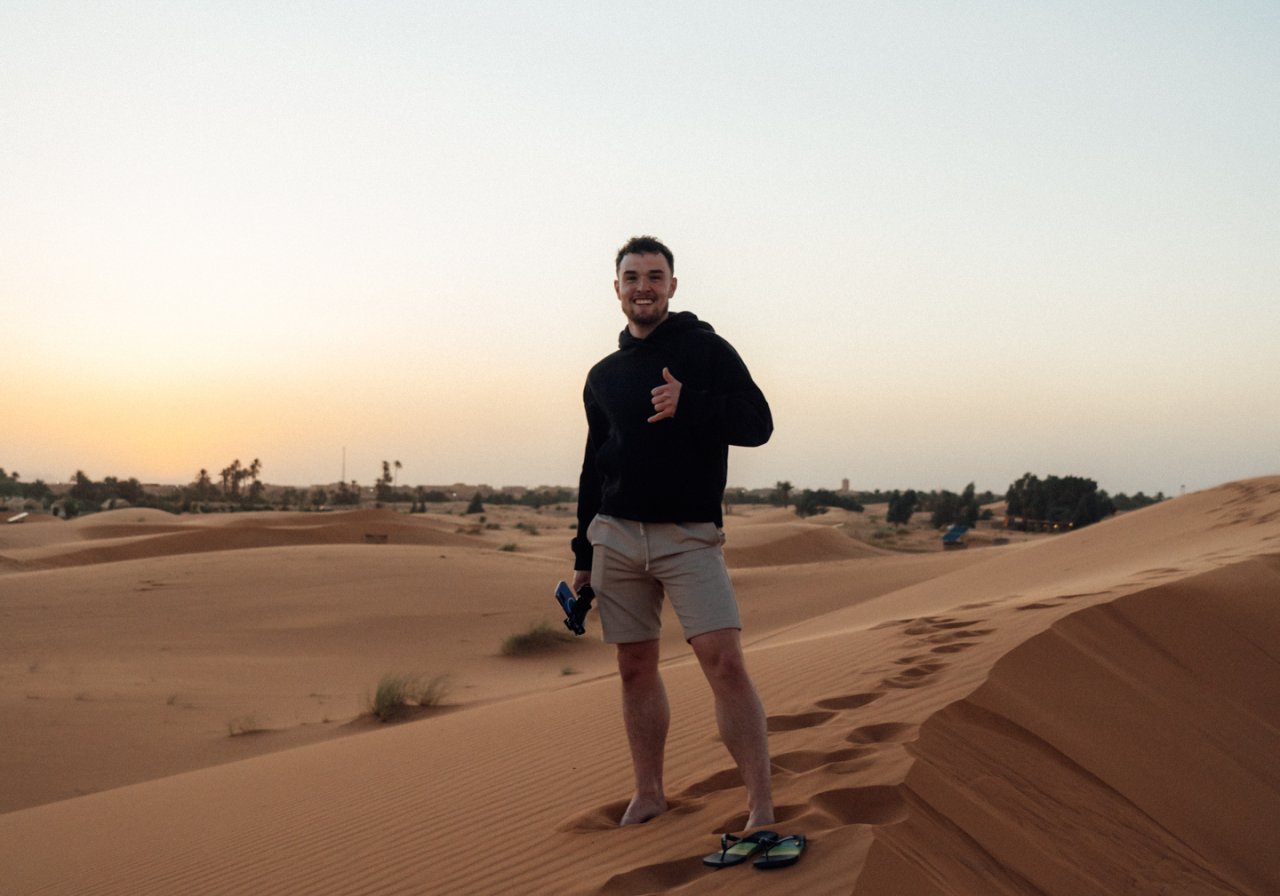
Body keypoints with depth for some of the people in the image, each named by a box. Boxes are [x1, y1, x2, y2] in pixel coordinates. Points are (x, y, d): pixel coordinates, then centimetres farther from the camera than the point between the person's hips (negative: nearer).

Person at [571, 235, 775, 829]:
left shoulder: (705, 349, 2)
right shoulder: (603, 376, 16)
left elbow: (758, 423, -5)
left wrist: (688, 404, -20)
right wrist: (583, 556, 17)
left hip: (689, 535, -4)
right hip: (615, 535, 5)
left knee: (723, 660, -15)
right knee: (635, 667, 8)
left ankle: (761, 806, -11)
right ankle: (648, 794, 19)